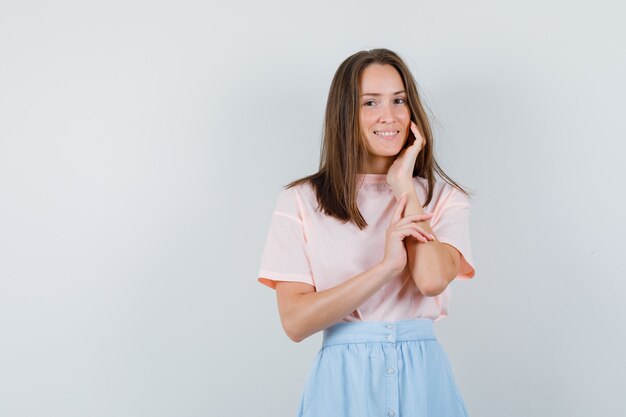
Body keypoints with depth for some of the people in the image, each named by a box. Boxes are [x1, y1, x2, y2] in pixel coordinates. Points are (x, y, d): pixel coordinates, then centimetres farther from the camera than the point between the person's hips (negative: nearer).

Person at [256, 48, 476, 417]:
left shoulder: (444, 199, 2)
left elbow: (432, 280, -17)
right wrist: (387, 266, -18)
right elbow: (295, 322, -10)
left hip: (422, 379, 1)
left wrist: (404, 184, -8)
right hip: (344, 382, -1)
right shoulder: (300, 201, -2)